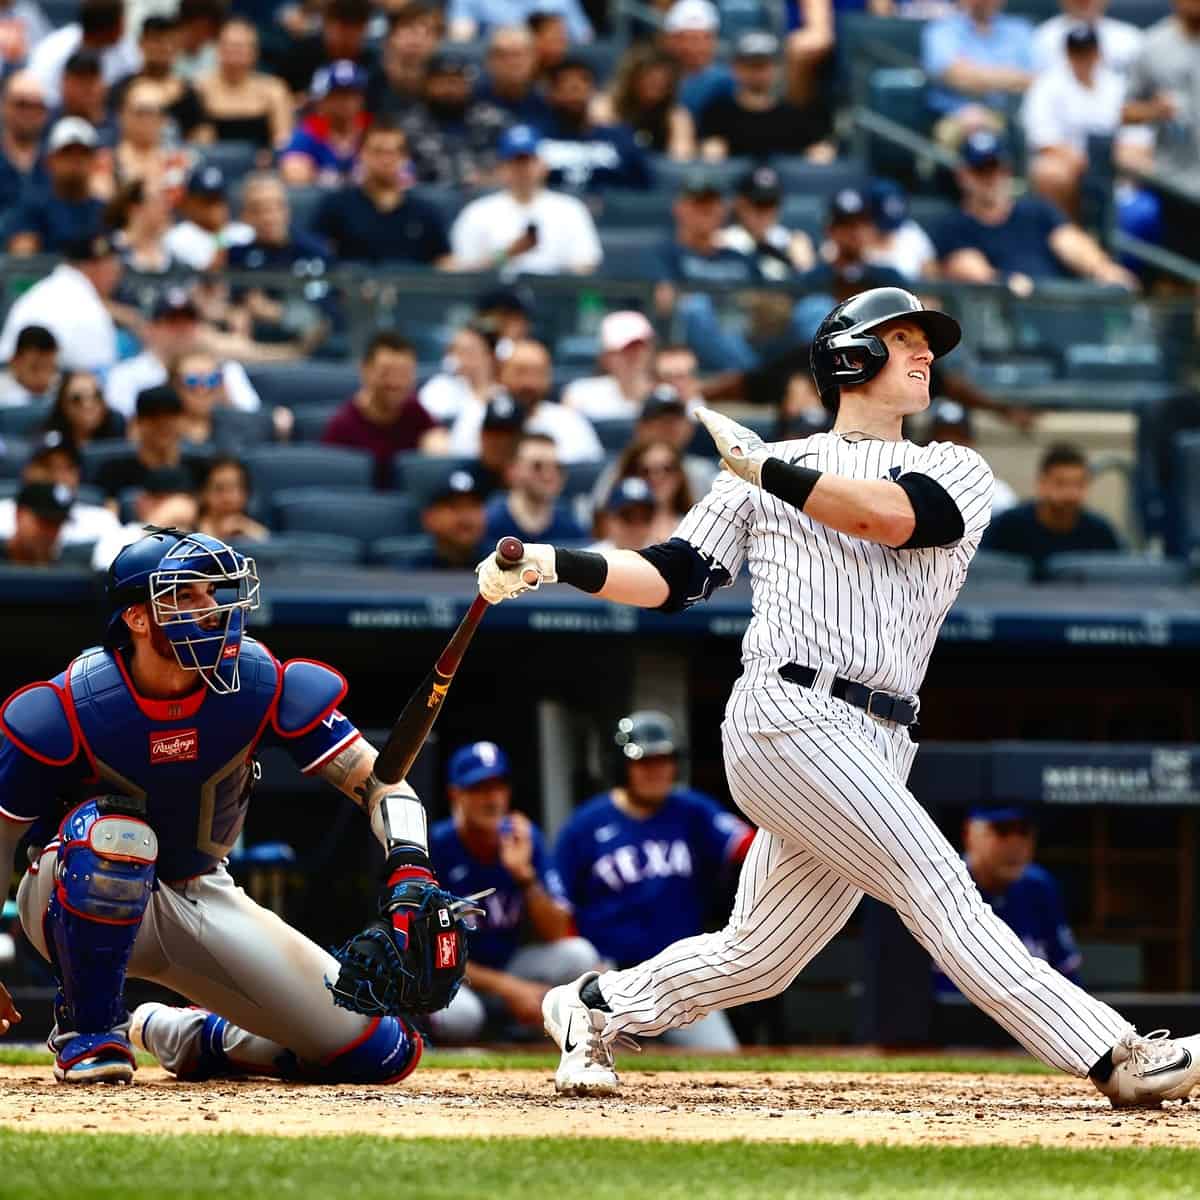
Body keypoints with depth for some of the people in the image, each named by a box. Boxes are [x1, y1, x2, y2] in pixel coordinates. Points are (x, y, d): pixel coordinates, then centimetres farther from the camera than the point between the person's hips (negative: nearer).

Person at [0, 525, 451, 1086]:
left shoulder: (264, 685, -16)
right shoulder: (66, 709, -22)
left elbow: (380, 785, -17)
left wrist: (410, 870, -38)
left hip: (201, 901, 4)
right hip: (75, 906, -3)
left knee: (382, 1051, -6)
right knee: (114, 834, -41)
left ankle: (188, 1036, 18)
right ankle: (86, 1029, -17)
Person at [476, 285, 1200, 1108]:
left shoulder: (957, 471, 17)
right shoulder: (764, 473, 15)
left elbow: (892, 516, -6)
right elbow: (672, 577, 14)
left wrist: (763, 466, -6)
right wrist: (554, 564, 2)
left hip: (872, 753, 4)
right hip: (789, 719, -4)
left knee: (757, 958, 7)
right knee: (936, 885, -16)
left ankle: (597, 1009, 30)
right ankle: (1111, 1056, -23)